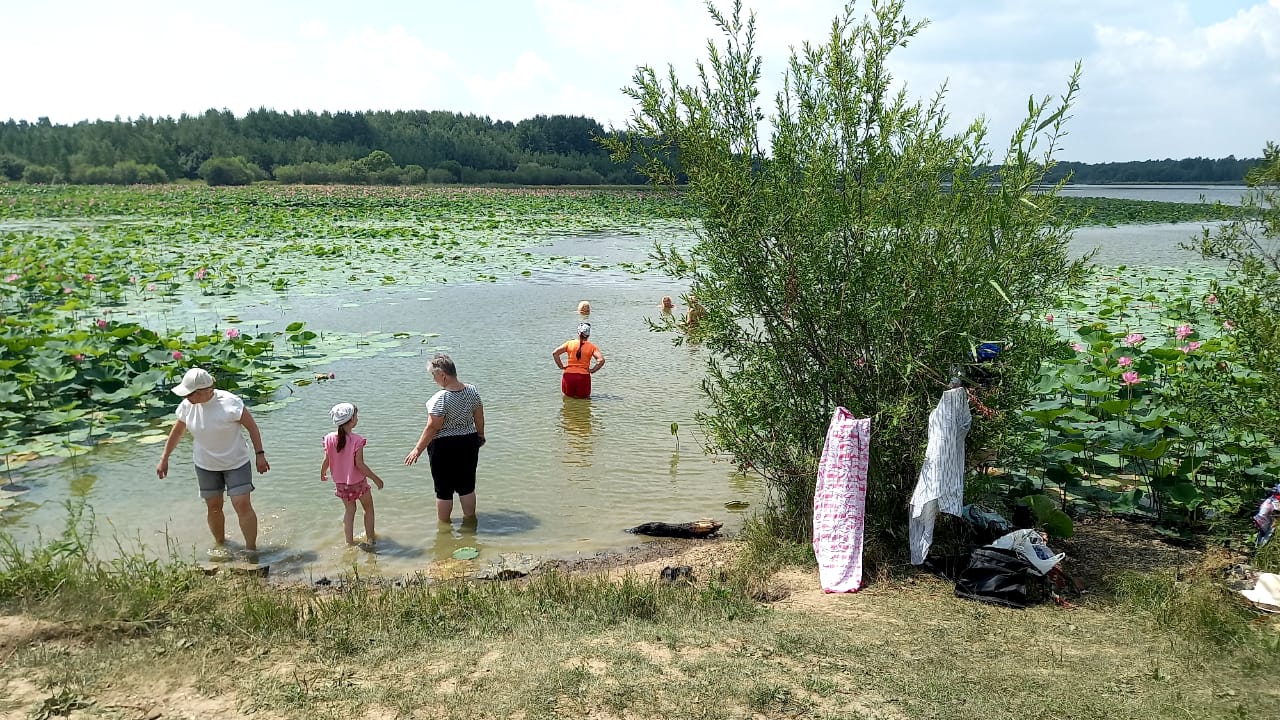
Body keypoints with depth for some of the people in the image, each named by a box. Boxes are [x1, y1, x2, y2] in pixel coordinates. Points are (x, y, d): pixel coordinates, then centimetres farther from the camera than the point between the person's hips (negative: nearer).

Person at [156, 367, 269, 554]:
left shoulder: (230, 403, -23)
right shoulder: (187, 406, -8)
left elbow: (252, 426, -14)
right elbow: (177, 432, 8)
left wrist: (260, 454, -15)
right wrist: (164, 459, 10)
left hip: (236, 463, -4)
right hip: (205, 466, 5)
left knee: (243, 505, -9)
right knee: (213, 507, 10)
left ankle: (251, 549, -1)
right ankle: (220, 544, 29)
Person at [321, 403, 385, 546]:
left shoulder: (330, 438, -9)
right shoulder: (357, 440, -23)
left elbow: (326, 461, -3)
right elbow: (359, 464, -24)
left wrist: (323, 474, 18)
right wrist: (375, 478, -14)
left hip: (340, 484, 4)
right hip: (358, 482, -4)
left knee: (350, 510, 22)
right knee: (369, 509, 18)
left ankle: (349, 542, 23)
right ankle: (370, 538, 27)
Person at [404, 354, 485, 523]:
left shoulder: (441, 398, -23)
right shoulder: (472, 390, -4)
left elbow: (432, 428, -20)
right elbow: (479, 418, 7)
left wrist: (418, 449, -12)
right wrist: (480, 435, 24)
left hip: (444, 447, -6)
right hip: (469, 443, 6)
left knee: (444, 490, 9)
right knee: (467, 485, 17)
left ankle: (443, 523, 20)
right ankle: (470, 518, 28)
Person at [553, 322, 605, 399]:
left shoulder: (570, 343, 4)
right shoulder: (592, 346, 0)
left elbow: (555, 353, -3)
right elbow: (601, 360, -11)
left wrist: (561, 366, 3)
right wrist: (592, 370, -1)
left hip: (568, 376, 2)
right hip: (584, 376, -2)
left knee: (568, 397, 17)